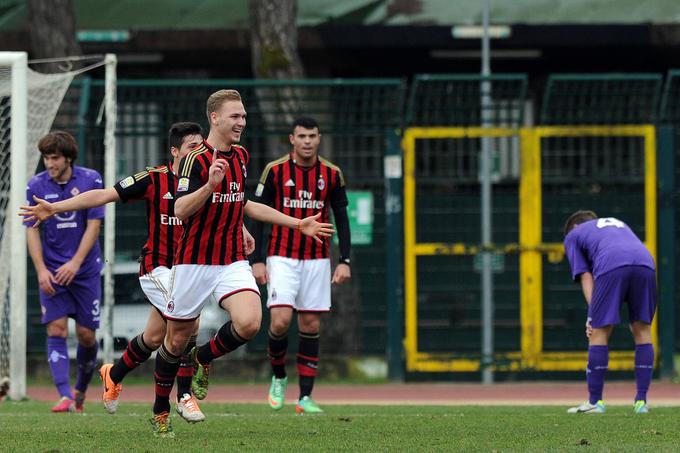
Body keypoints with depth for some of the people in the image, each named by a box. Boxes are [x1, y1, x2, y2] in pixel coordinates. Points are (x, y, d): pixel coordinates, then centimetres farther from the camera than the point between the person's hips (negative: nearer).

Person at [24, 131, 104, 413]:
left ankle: (81, 389, 26)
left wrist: (75, 263, -17)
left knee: (86, 334, 3)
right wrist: (41, 270, -11)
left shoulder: (91, 180, -5)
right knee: (56, 330, -13)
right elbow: (32, 230, 0)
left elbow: (93, 225, -7)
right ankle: (65, 396, -18)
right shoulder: (36, 186, -2)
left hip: (85, 270, 0)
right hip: (52, 272, 0)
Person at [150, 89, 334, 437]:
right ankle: (160, 411, 24)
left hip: (233, 261, 5)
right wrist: (210, 184, -37)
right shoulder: (196, 159, -13)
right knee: (176, 339, 4)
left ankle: (203, 359, 9)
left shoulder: (241, 156, 9)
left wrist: (298, 224, 23)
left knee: (249, 322, -21)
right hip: (194, 262, -5)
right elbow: (180, 210, -22)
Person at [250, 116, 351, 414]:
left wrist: (345, 261, 0)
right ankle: (278, 377, 11)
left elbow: (341, 219, 8)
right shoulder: (275, 171, -3)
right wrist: (257, 261, -6)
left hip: (317, 260, 2)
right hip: (282, 258, -2)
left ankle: (305, 397, 4)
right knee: (280, 321, -16)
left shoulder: (332, 174, 3)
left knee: (311, 325, 1)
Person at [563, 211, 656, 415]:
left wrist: (593, 315, 9)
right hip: (645, 262, 4)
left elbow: (585, 276, 17)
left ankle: (595, 401, 6)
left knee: (599, 332, 4)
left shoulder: (573, 235, 29)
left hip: (611, 267, -4)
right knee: (642, 331, 13)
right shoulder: (618, 224, 42)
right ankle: (641, 401, 11)